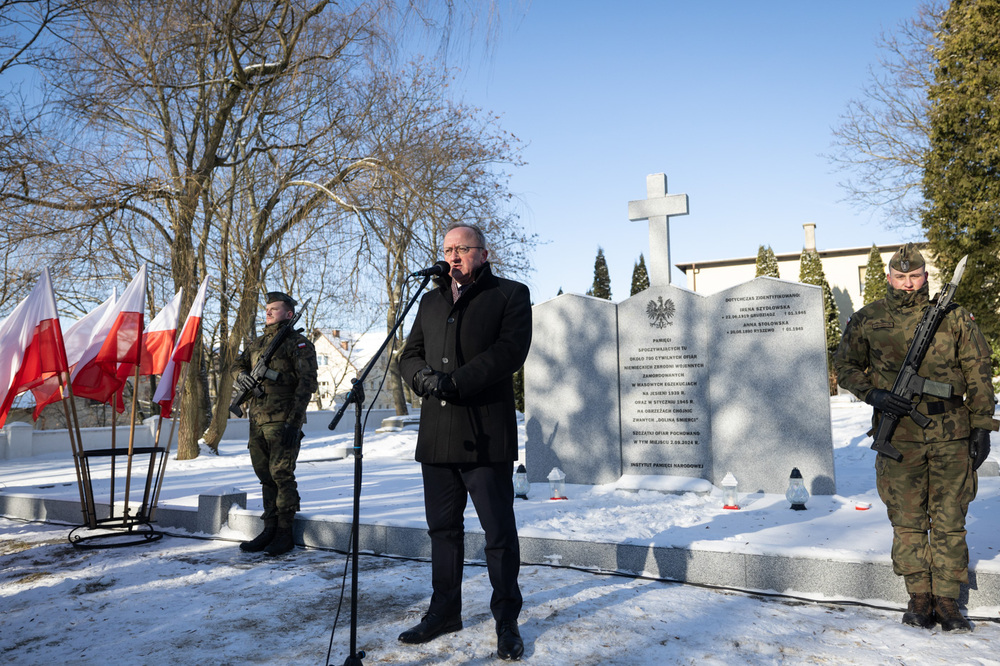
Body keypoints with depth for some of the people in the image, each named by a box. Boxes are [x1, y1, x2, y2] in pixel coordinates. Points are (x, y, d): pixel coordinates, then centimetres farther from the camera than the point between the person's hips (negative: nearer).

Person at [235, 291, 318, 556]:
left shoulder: (299, 343, -4)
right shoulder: (256, 343, 18)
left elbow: (307, 383, -11)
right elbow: (240, 364, 30)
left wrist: (294, 421, -19)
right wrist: (242, 376, 3)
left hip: (283, 421, -7)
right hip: (257, 420, 7)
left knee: (282, 475, -6)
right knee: (265, 475, 11)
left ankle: (285, 534, 3)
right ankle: (270, 529, 20)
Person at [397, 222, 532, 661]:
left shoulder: (510, 295, 2)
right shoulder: (431, 301, 20)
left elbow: (509, 351, -12)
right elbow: (409, 356, 15)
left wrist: (453, 382, -17)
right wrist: (423, 377, -8)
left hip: (487, 436, -5)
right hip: (436, 435, 6)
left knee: (499, 532, 3)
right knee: (442, 528, 14)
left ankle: (507, 620, 18)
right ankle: (444, 611, 29)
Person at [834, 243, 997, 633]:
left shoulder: (954, 317, 4)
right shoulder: (867, 320, 2)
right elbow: (845, 365, 11)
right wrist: (873, 394, -7)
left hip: (951, 435, 1)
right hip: (899, 435, 0)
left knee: (950, 521, 6)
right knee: (907, 521, 6)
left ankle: (947, 602, 18)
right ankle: (919, 600, 19)